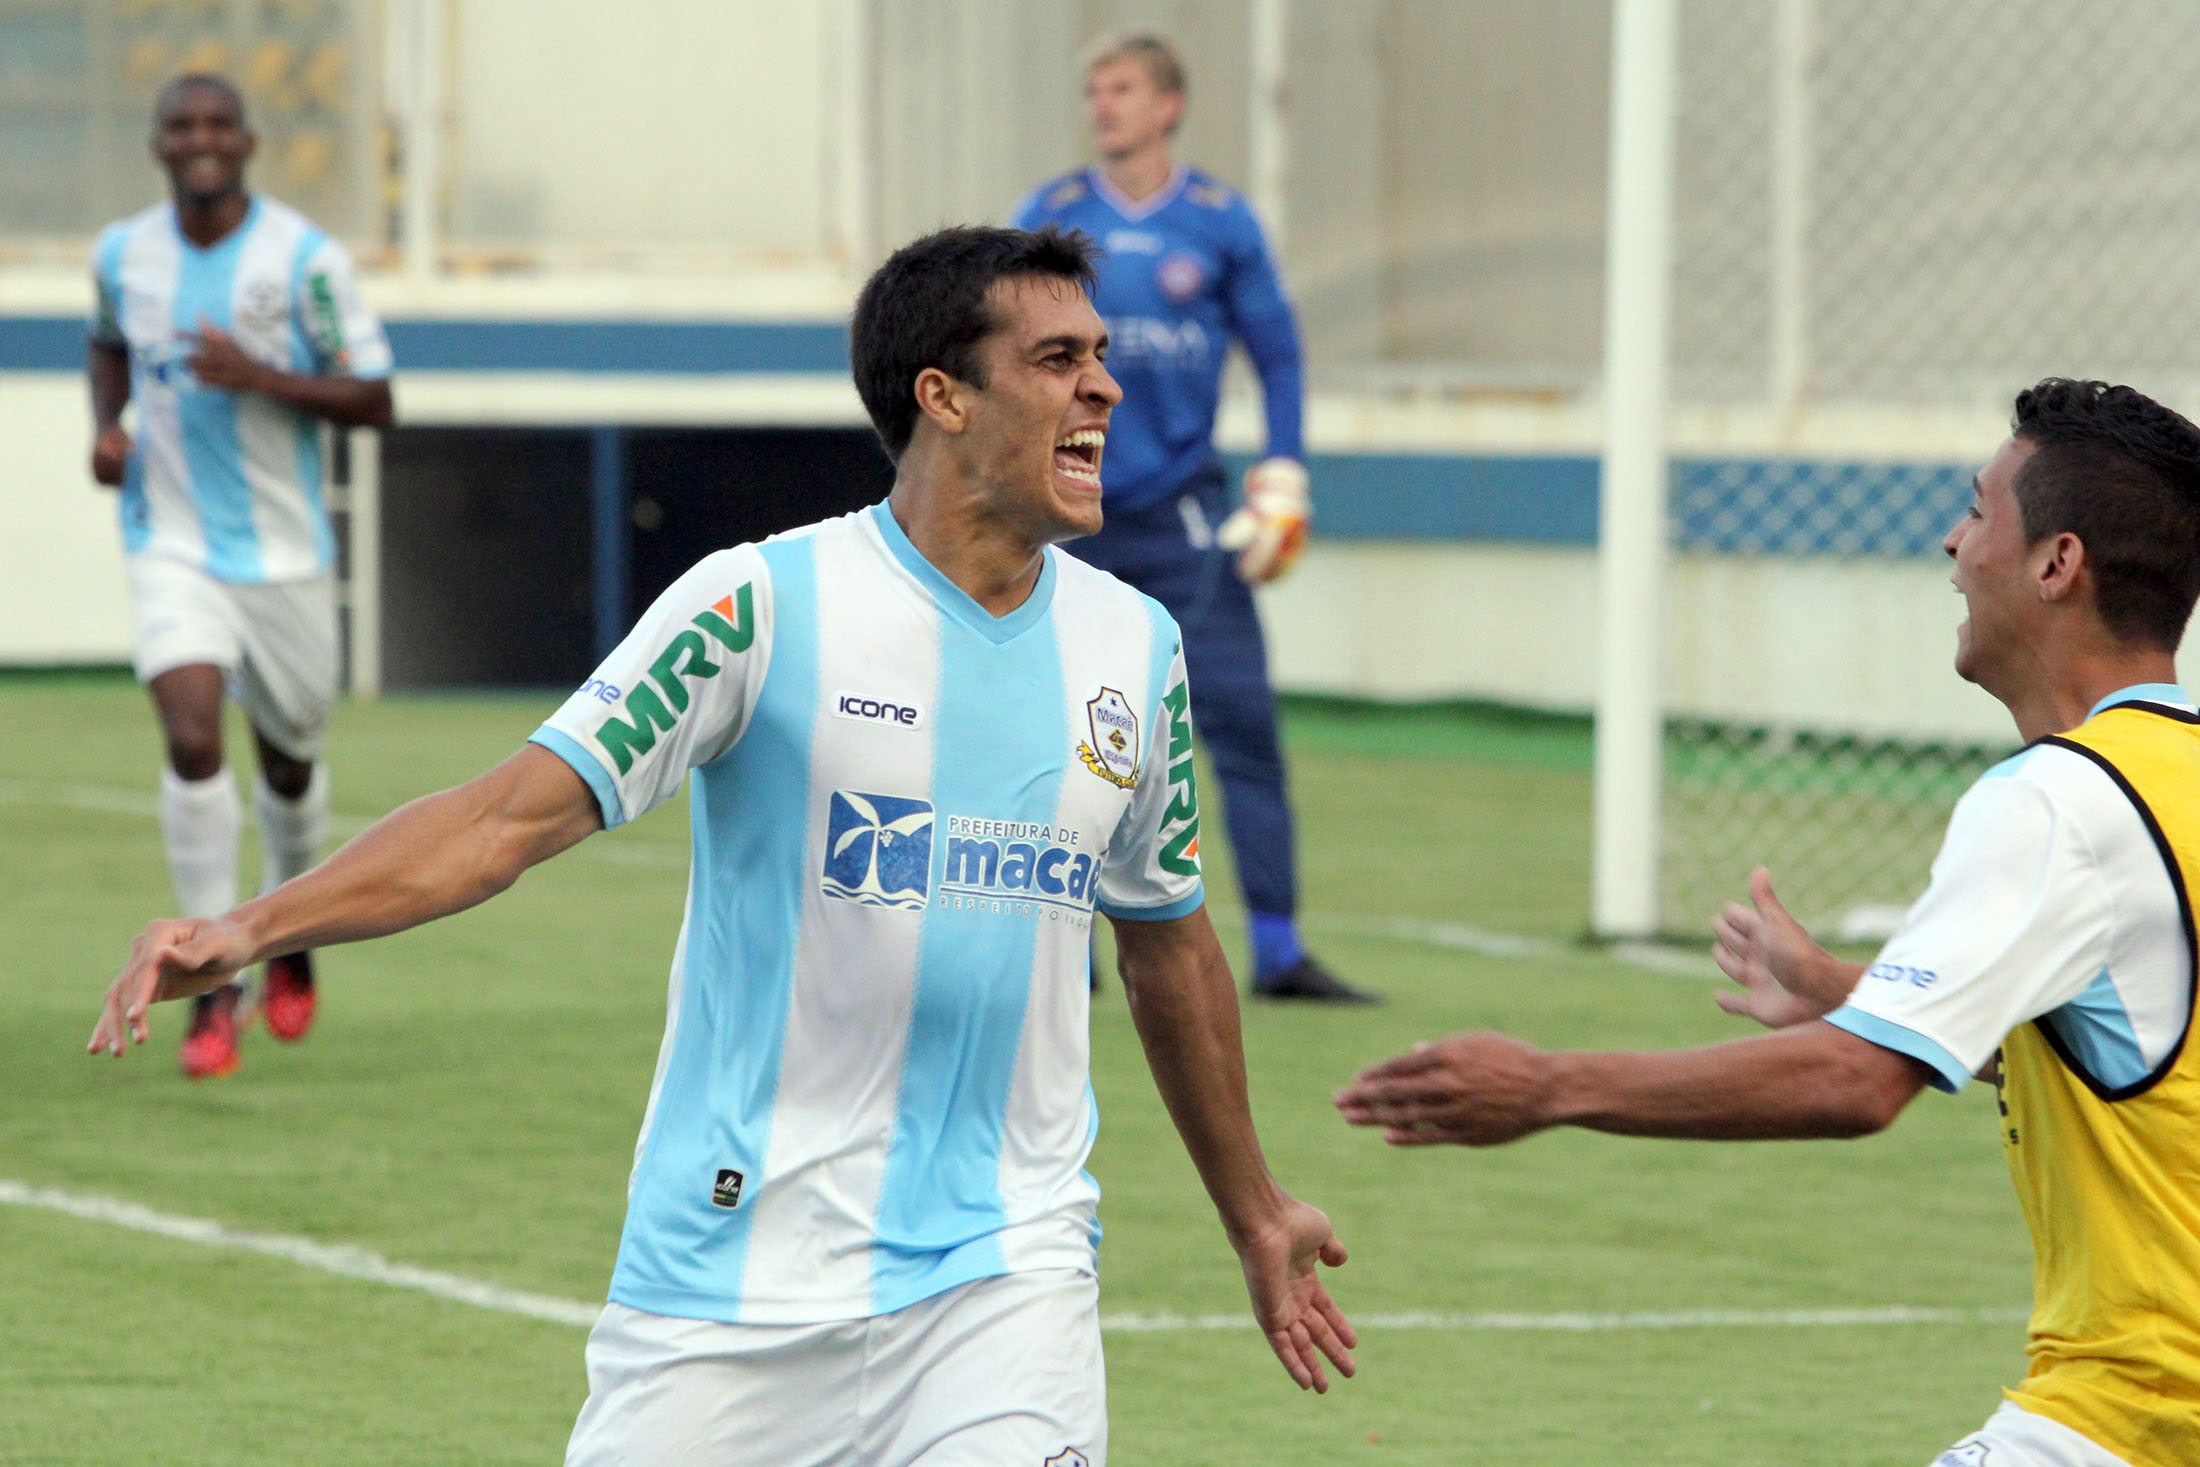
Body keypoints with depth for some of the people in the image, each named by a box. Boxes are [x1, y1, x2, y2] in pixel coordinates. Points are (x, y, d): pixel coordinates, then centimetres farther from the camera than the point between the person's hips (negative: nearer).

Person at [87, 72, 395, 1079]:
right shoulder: (123, 255, 0)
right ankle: (213, 987, -11)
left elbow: (374, 401, -10)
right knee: (192, 739, -19)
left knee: (289, 760, 14)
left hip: (283, 553, 0)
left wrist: (260, 377, -24)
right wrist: (105, 424, 3)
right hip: (171, 548, 0)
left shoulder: (306, 259, -10)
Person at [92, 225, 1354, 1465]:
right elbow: (517, 813, -12)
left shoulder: (1138, 648, 7)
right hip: (742, 1267, -3)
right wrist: (252, 927, -26)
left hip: (1004, 1267, 3)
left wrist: (1255, 1213, 31)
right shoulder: (766, 605, -8)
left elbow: (1171, 945, 22)